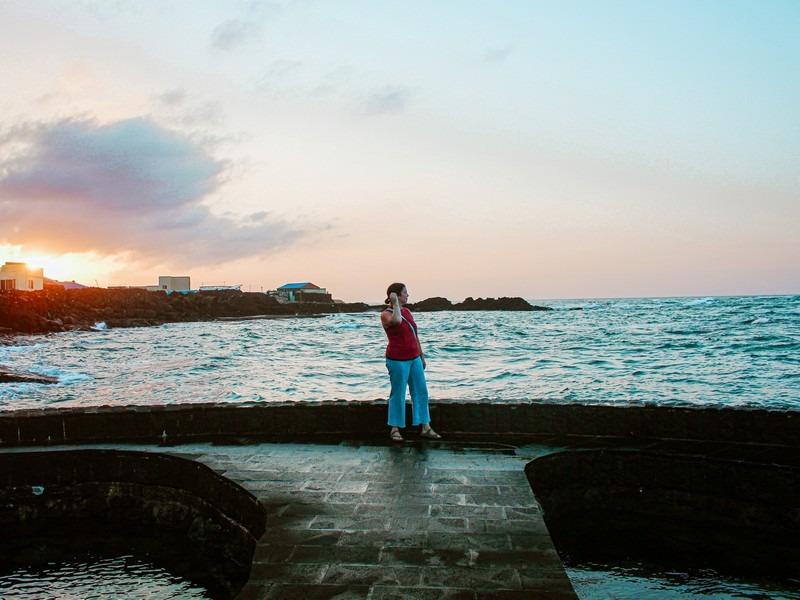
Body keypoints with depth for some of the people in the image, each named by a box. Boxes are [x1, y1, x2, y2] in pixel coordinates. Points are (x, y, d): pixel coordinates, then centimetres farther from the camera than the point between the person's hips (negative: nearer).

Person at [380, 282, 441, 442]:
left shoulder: (407, 311, 12)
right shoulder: (385, 314, -9)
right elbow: (396, 320, -34)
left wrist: (422, 355, 18)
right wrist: (395, 303, -20)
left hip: (414, 358, 7)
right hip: (398, 360, -7)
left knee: (421, 392, 7)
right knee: (398, 395, 0)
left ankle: (425, 428, 14)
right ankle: (395, 429, 13)